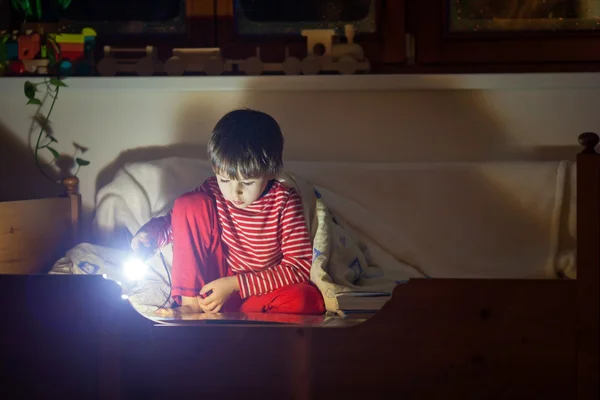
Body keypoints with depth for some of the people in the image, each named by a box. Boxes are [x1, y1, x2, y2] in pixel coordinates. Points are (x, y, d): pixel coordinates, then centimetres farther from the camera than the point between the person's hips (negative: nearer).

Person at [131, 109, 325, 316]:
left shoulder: (285, 202, -15)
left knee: (308, 300, -36)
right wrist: (150, 232, -15)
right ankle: (191, 303, -16)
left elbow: (299, 268, -18)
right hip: (216, 281, 2)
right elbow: (176, 221, 9)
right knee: (189, 203, -16)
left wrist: (235, 284, -24)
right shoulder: (213, 191, -8)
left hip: (261, 289, -2)